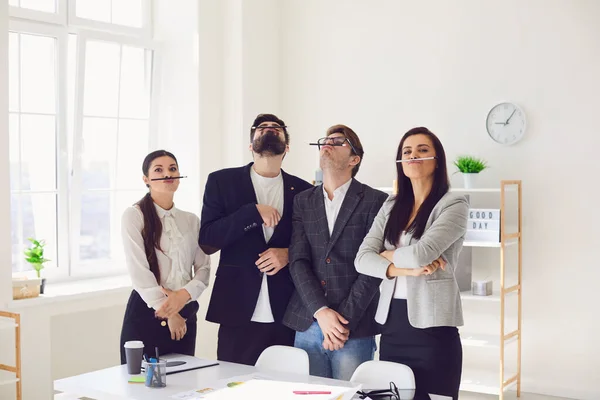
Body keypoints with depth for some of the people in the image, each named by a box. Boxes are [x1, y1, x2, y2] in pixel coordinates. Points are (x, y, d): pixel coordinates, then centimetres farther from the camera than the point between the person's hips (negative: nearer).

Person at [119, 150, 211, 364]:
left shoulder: (192, 220, 11)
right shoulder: (134, 215, -4)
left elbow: (203, 268, 6)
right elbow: (138, 270, -11)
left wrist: (185, 294, -14)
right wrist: (167, 313, -11)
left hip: (185, 313, 4)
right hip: (147, 311, -4)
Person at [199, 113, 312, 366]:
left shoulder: (302, 190, 9)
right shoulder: (222, 181, 5)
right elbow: (207, 240, -3)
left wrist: (290, 254, -8)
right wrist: (253, 212, -13)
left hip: (288, 314, 1)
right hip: (239, 312, -1)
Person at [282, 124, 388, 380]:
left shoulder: (375, 201, -1)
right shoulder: (303, 201, 11)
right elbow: (298, 261, 2)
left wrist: (345, 321, -12)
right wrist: (321, 312, -12)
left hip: (355, 329, -3)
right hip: (307, 325, 3)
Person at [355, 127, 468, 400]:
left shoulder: (453, 204, -5)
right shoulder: (391, 206, 12)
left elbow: (421, 254, -19)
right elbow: (362, 259, 2)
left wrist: (387, 254, 0)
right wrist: (404, 269, -13)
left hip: (431, 325, -5)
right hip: (391, 323, 5)